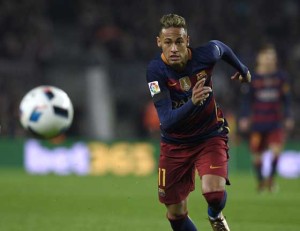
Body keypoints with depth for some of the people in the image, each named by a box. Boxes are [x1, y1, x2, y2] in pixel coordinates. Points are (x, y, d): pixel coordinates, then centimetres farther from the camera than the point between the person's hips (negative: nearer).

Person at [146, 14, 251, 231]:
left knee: (214, 193, -24)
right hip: (175, 142, 0)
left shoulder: (205, 54, -20)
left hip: (211, 134, 0)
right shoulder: (156, 70, -25)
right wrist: (192, 102, -49)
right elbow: (166, 121, -31)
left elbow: (223, 48, 7)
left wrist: (242, 69, 25)